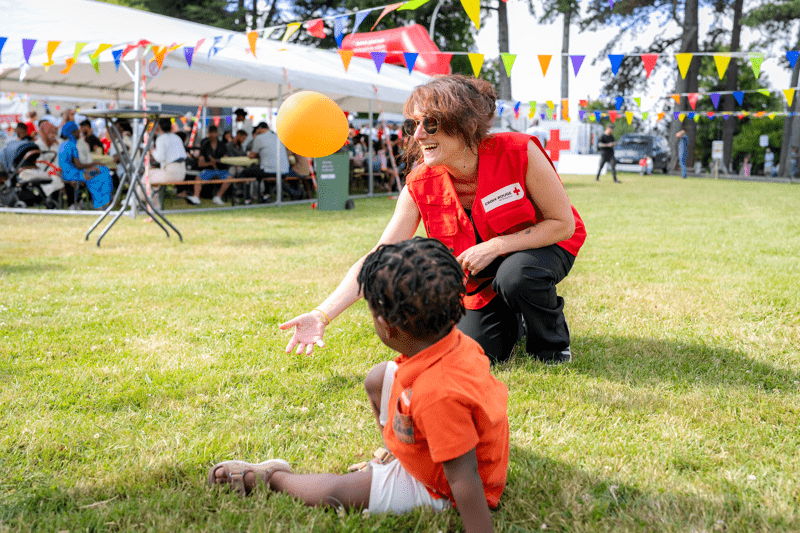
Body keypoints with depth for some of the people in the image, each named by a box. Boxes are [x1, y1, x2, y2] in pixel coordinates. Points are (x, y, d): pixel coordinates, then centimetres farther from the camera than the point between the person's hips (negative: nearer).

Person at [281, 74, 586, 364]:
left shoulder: (520, 153, -28)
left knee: (516, 273, -35)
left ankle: (553, 342, -3)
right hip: (480, 277, 3)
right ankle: (510, 321, 24)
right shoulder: (420, 188, -19)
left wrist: (494, 247, -29)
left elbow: (564, 223, -19)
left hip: (541, 247, -2)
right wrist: (322, 315, -32)